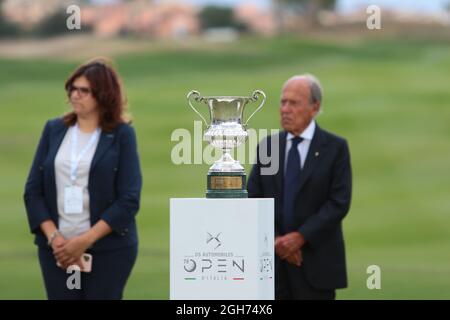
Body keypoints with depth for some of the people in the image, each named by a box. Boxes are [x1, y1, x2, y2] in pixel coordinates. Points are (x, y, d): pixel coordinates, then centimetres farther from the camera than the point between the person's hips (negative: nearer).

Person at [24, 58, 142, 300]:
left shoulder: (122, 135, -1)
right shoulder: (54, 130, 9)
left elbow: (129, 200, -7)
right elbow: (33, 191, 7)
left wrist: (85, 241, -14)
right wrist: (53, 237, -8)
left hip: (108, 248, -3)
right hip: (56, 248, 3)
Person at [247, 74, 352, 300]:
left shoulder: (335, 148, -1)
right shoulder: (268, 146, 9)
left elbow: (339, 203, -8)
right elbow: (253, 200, 6)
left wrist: (300, 237, -15)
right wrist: (275, 239, -8)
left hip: (316, 262, -3)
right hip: (273, 259, 3)